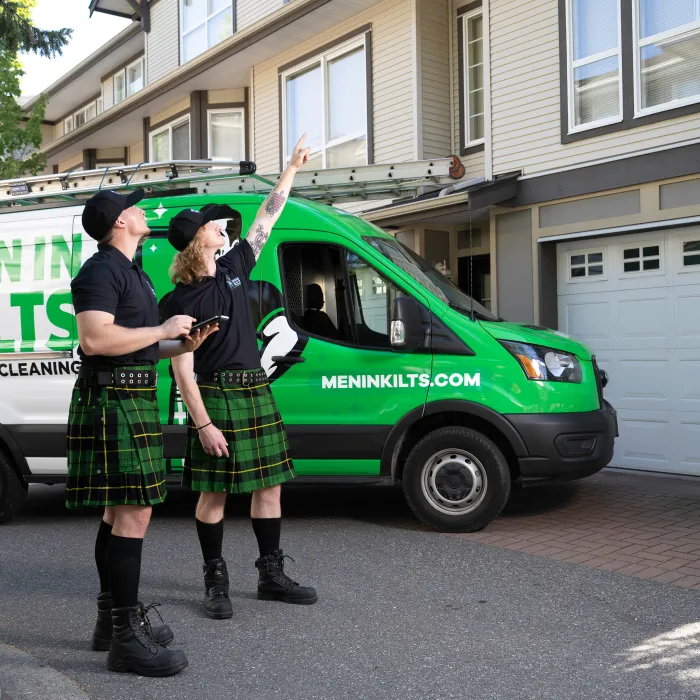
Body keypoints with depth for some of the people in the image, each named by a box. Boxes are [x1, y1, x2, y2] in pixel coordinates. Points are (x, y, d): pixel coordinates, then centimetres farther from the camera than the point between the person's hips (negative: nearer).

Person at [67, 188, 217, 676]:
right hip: (113, 401, -10)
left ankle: (112, 618, 23)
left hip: (134, 400, 10)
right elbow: (94, 339, -24)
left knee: (118, 513, 13)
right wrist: (164, 329, -16)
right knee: (134, 514, -12)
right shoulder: (101, 271, -11)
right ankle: (127, 637, -7)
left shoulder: (134, 274, 22)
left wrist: (184, 345, 11)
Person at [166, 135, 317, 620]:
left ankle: (271, 576, 21)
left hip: (257, 392, 7)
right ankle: (216, 583, 15)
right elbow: (182, 369, -12)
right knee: (214, 493, 1)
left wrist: (292, 169, 19)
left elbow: (267, 217, 17)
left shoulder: (234, 267, 9)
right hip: (216, 397, -6)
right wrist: (202, 423, -18)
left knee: (269, 485, 9)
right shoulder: (182, 300, -9)